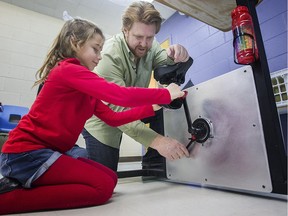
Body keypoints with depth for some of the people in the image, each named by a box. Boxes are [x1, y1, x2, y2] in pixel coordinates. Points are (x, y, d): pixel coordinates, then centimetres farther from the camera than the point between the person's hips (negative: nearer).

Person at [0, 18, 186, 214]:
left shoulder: (86, 88, 12)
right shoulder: (69, 70, -17)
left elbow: (113, 118, 5)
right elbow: (122, 95, -28)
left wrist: (152, 107, 1)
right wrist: (166, 94, -15)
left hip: (52, 150, 9)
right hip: (26, 152, -9)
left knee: (110, 178, 5)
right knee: (102, 187, -13)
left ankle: (26, 184, 8)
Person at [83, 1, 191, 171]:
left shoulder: (150, 46, -8)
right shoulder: (109, 55, -29)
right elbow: (117, 109, -37)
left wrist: (175, 57, -40)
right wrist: (156, 140, -48)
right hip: (101, 120, -6)